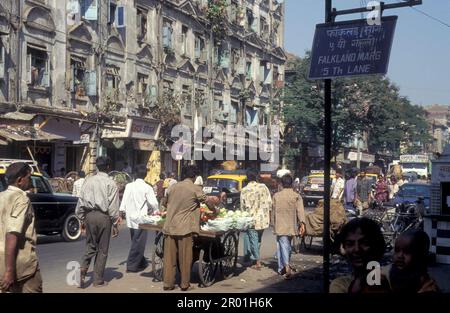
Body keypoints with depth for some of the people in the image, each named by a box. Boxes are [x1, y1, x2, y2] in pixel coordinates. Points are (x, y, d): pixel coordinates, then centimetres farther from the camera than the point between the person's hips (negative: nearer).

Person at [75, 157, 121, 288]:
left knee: (90, 246, 16)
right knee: (102, 249, 8)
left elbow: (81, 200, 7)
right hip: (104, 217, -4)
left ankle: (82, 270, -5)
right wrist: (115, 222, 2)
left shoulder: (89, 180, 4)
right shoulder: (111, 183, -7)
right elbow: (113, 205, -8)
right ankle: (98, 280, 13)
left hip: (89, 215, 4)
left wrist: (82, 218, 16)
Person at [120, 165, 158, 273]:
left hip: (131, 218, 6)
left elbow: (124, 202, 1)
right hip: (141, 219, -6)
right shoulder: (147, 188, -13)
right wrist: (153, 211, 6)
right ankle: (131, 266, 5)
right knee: (138, 243, 3)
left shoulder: (129, 186, 0)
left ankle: (141, 262, 31)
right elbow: (154, 204, -13)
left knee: (136, 242, 19)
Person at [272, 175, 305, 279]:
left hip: (280, 226, -1)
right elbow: (300, 210, -14)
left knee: (283, 246, -6)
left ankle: (286, 266, -24)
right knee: (287, 246, 17)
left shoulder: (276, 196, 1)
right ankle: (285, 267, 28)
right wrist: (302, 223, -19)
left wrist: (274, 224, 17)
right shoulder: (297, 196, -2)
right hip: (291, 226, 2)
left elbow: (273, 211, 7)